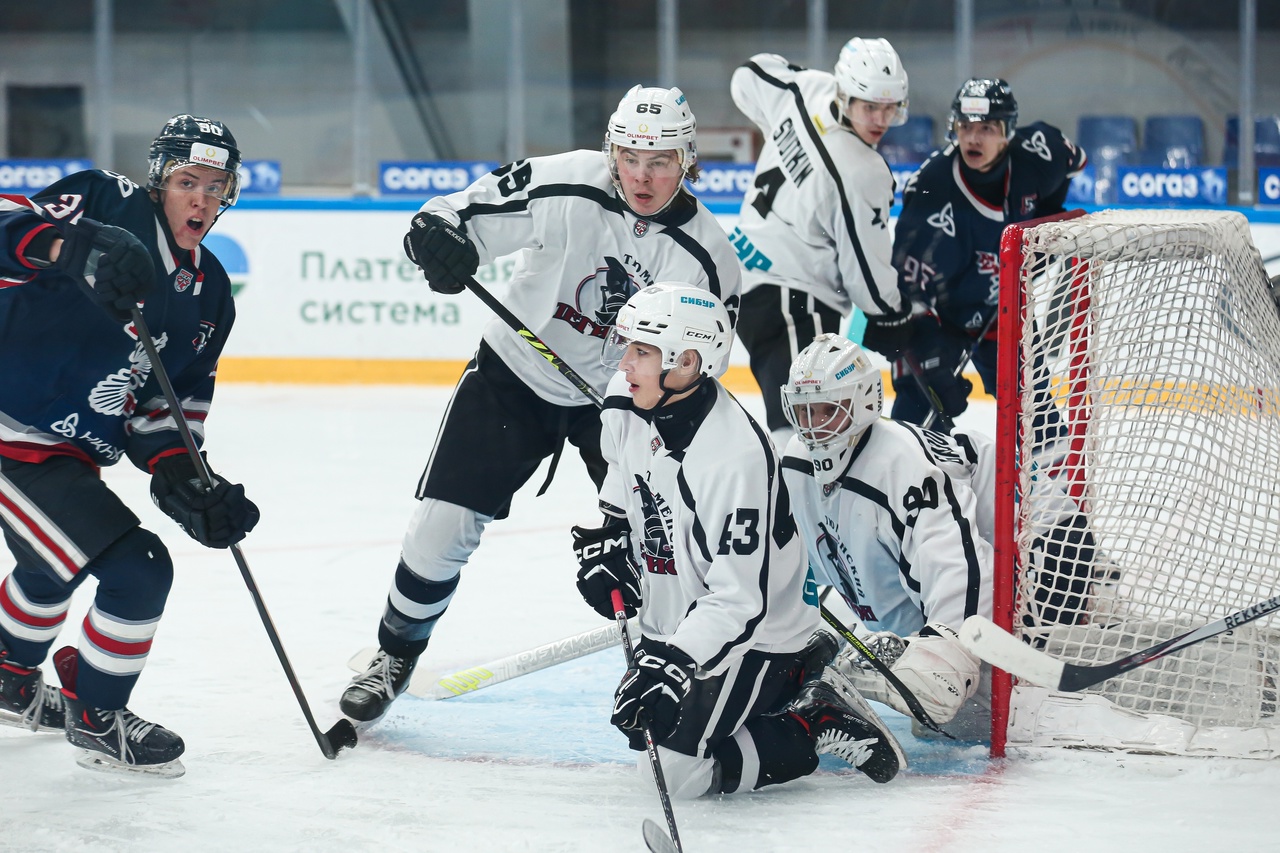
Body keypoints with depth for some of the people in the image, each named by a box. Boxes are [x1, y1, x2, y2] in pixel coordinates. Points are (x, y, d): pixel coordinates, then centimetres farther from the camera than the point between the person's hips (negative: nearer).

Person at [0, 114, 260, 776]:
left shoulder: (209, 293, 8)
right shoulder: (109, 207, -15)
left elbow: (171, 405, 8)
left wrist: (183, 479, -9)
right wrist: (75, 248, -46)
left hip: (67, 454, 10)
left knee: (54, 562, 34)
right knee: (137, 571, -13)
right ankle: (95, 716, 8)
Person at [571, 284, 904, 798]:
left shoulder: (736, 458, -33)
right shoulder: (629, 405, -8)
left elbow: (739, 599, -32)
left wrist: (672, 662, -39)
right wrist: (607, 541, 8)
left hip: (753, 636, -9)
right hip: (673, 624, 9)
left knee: (675, 769, -15)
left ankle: (815, 724, -1)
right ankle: (793, 683, 22)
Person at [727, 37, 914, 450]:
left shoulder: (806, 90, -2)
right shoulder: (861, 175, -22)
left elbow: (751, 76, 20)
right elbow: (866, 266, -13)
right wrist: (890, 317, 4)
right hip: (790, 298, -10)